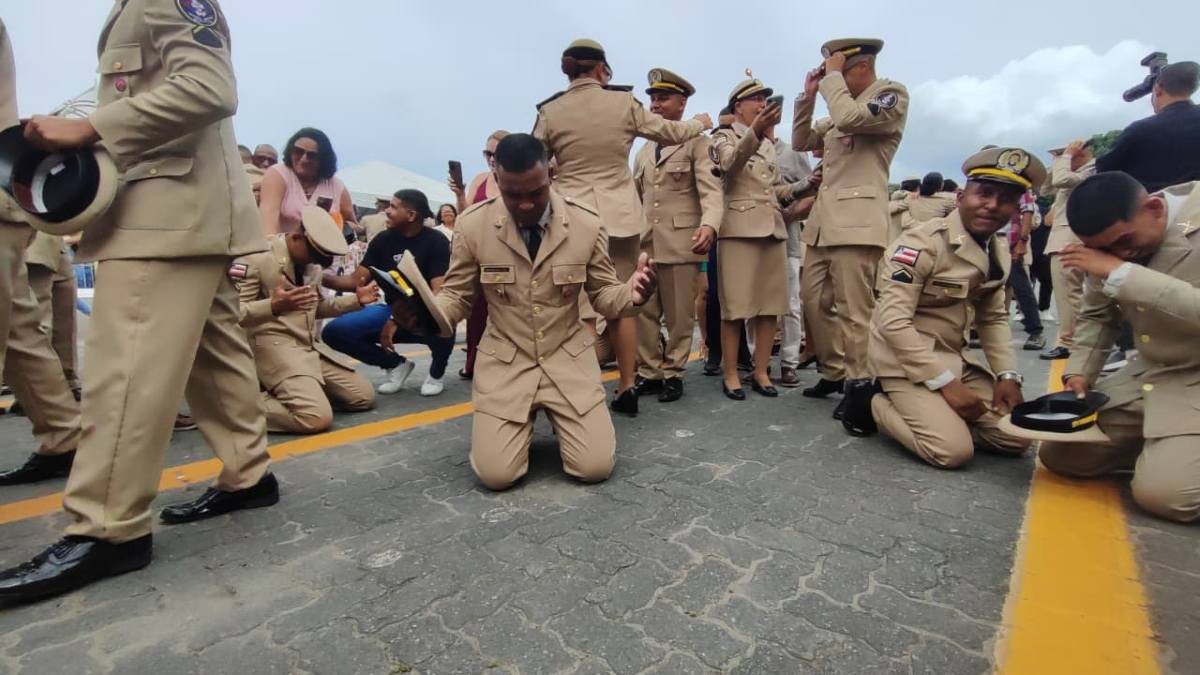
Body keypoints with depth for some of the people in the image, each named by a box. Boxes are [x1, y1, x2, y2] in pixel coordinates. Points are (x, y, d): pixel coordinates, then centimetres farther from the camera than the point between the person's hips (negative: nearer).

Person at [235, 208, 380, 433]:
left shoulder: (312, 264, 13)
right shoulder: (255, 257, -11)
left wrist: (356, 300, 9)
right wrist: (273, 306, -33)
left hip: (312, 347, 8)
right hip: (275, 348, -8)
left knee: (364, 397, 6)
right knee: (317, 417, -26)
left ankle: (298, 389, 15)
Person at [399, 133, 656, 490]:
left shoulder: (587, 223, -6)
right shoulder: (473, 225, -8)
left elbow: (603, 294, 1)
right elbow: (457, 296, 1)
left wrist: (631, 293, -23)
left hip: (568, 358, 1)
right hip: (505, 362, 0)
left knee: (595, 467, -9)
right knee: (495, 474, -10)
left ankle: (555, 416, 24)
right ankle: (526, 420, 24)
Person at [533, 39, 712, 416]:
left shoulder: (550, 111, 2)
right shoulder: (624, 102, 1)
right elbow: (670, 133, 13)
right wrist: (700, 122, 33)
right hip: (621, 216, 1)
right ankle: (627, 389, 16)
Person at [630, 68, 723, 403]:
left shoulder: (697, 142, 3)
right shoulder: (644, 150, 22)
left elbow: (711, 189, -10)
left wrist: (709, 224, -28)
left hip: (681, 241, -5)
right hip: (644, 242, 5)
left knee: (679, 314, 2)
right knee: (643, 312, 4)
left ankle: (673, 373, 14)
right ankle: (649, 372, 15)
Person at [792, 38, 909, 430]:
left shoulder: (892, 94, 2)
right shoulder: (841, 106, 24)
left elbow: (850, 118, -16)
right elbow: (800, 142, 24)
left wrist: (832, 76, -3)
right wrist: (809, 94, 16)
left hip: (857, 219, -8)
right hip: (823, 219, 8)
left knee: (853, 308, -7)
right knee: (814, 300, 7)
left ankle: (859, 384, 4)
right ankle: (834, 372, 20)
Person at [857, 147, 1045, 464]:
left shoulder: (1000, 253, 7)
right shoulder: (922, 243, -19)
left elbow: (994, 318, 15)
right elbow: (892, 322, -24)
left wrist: (1008, 375, 0)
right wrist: (946, 383, -22)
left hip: (956, 358, 8)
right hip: (905, 360, -8)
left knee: (1017, 437, 3)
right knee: (953, 449, -20)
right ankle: (872, 401, 2)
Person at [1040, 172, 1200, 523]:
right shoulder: (1111, 241, 1)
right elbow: (1097, 315, 11)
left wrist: (1123, 273, -32)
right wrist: (1079, 372, -2)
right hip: (1145, 373, 6)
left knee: (1161, 491, -22)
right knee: (1058, 453, 2)